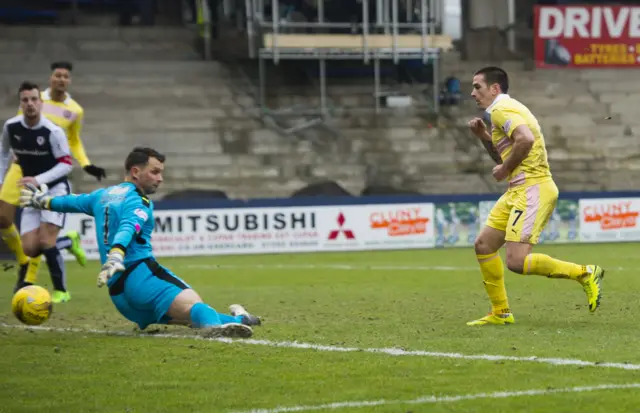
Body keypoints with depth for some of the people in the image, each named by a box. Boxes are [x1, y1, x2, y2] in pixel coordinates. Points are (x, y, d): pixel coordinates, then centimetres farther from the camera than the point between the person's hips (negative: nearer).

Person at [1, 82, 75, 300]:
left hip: (55, 189, -5)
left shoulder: (53, 131, -21)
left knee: (45, 241, -20)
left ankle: (61, 289, -4)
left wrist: (39, 180, -27)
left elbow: (66, 164, -17)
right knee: (29, 249, -2)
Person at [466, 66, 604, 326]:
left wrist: (505, 169, -16)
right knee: (484, 246, 10)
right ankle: (501, 313, 17)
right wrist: (483, 136, 15)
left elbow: (526, 139, -29)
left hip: (532, 189, -11)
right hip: (518, 191, 11)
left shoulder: (502, 108, -11)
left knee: (516, 262, -17)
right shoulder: (506, 109, 21)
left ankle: (584, 273, -6)